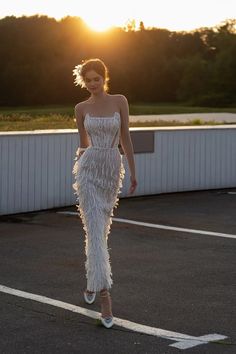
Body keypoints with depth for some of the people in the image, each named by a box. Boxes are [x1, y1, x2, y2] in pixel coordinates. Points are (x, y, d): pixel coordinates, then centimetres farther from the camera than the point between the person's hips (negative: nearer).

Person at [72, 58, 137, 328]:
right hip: (88, 169, -2)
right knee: (95, 232, -12)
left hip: (113, 170, 2)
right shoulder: (81, 108, 3)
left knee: (101, 230, 14)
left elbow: (126, 138, 4)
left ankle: (92, 282, 35)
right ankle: (104, 295, -16)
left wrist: (133, 172, 3)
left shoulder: (120, 101, 3)